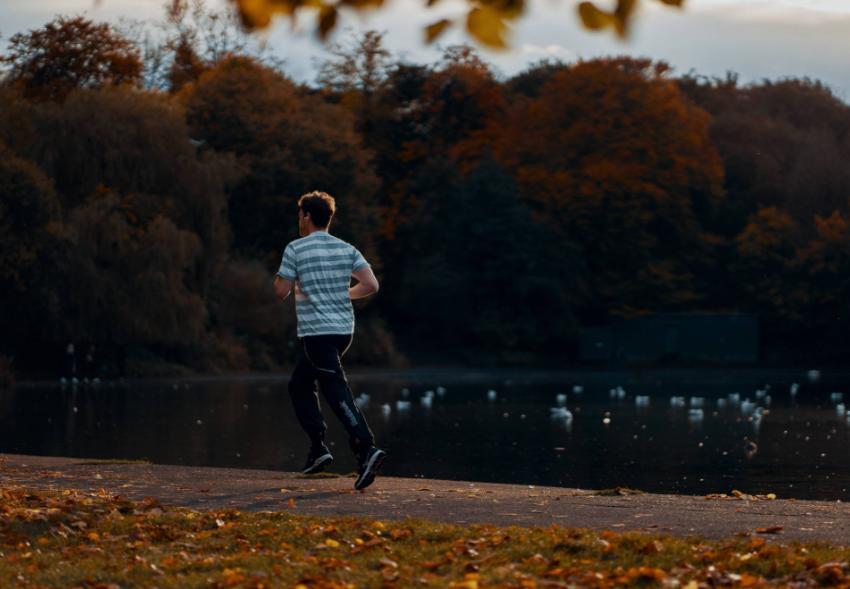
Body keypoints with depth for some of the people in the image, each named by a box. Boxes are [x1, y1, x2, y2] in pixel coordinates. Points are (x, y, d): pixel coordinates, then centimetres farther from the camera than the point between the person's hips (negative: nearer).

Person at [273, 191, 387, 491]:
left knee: (337, 391, -12)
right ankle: (318, 448, 13)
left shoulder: (295, 249, -6)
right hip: (344, 329, 7)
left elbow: (281, 292, -6)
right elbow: (371, 285, 0)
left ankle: (366, 448, -27)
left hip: (316, 332, -7)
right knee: (299, 384, 20)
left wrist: (279, 278, 16)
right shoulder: (347, 249, 8)